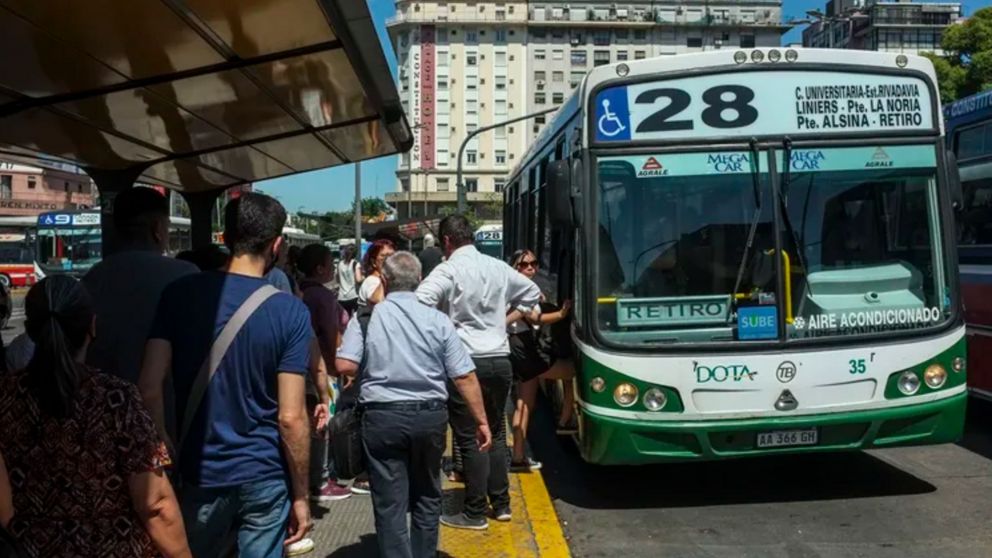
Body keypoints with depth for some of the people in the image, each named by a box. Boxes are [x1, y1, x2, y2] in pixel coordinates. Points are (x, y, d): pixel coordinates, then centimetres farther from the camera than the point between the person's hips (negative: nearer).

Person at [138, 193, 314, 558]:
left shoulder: (180, 294, -4)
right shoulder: (290, 312, -10)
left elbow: (149, 389, -8)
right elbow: (291, 417, -12)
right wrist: (301, 495, -1)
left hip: (201, 472, 2)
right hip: (265, 476, -1)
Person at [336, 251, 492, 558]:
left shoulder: (366, 317, -4)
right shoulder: (437, 320, -2)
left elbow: (345, 366, -12)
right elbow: (465, 376, -4)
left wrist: (370, 369, 10)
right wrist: (481, 421, 3)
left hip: (383, 418, -2)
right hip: (430, 416, 2)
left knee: (390, 502, 5)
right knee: (427, 496, 19)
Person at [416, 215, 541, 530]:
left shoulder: (448, 270, -10)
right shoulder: (498, 267, 8)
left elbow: (419, 304, -23)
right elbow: (532, 292, 21)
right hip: (500, 360, 6)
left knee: (469, 439, 2)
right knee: (496, 433, 17)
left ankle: (475, 513, 8)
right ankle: (501, 504, 24)